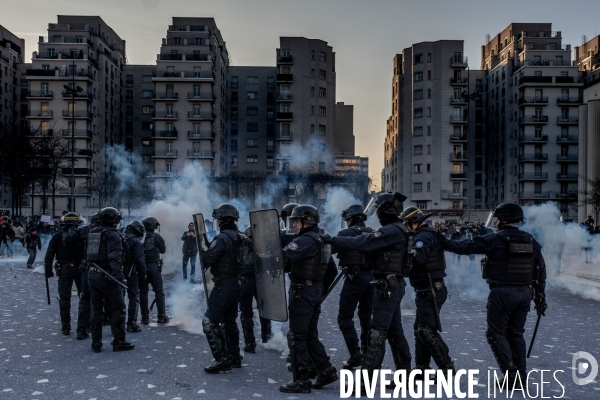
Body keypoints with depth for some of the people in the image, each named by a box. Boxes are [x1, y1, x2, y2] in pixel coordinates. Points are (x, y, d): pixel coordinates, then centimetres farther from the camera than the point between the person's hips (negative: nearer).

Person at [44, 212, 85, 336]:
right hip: (80, 269, -1)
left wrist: (48, 270, 4)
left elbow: (49, 255, -1)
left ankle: (65, 327, 12)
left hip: (64, 270, 1)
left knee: (64, 298, 8)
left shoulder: (57, 236, 2)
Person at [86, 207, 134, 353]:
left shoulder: (92, 233, 15)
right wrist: (119, 275, -29)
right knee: (117, 309, 0)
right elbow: (114, 257, -23)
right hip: (107, 276, -8)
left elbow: (87, 255, 22)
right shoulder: (113, 235, -12)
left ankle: (96, 343, 17)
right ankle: (119, 342, 3)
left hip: (92, 275, 8)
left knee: (96, 309, 13)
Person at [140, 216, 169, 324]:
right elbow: (163, 250, 5)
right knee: (159, 291, 7)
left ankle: (145, 317, 9)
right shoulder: (157, 236, -5)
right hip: (154, 266, -2)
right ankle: (161, 316, 6)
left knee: (143, 292, 8)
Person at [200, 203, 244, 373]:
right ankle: (234, 358, 27)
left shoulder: (222, 237, -18)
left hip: (223, 285, -9)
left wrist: (202, 252, 0)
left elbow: (208, 259, -20)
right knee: (229, 321, 20)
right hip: (236, 284, 9)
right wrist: (209, 249, 10)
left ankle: (222, 360, -4)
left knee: (210, 322, -4)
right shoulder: (239, 237, 9)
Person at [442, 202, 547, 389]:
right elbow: (541, 270, 11)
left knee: (496, 334, 5)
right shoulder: (531, 241, 8)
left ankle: (511, 376, 0)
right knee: (516, 334, 16)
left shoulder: (495, 239, -10)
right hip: (525, 293, 6)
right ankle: (521, 376, 18)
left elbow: (465, 246, -8)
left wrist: (444, 243, 6)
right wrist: (540, 297, 17)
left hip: (502, 292, -6)